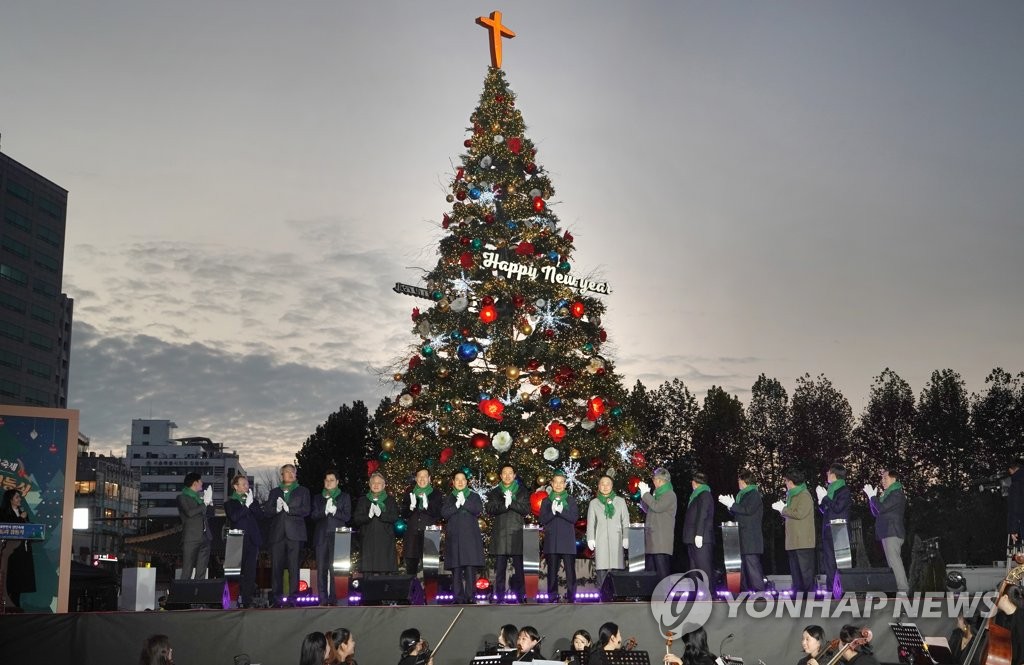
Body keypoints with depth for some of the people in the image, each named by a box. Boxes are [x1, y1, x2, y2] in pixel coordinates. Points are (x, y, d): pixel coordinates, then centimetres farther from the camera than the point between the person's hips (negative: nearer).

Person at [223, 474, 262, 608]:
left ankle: (247, 600, -2)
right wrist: (246, 505, -12)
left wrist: (252, 503, -5)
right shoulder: (229, 502, 7)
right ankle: (238, 600, -4)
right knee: (238, 573, -7)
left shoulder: (252, 500, 19)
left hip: (252, 540, 3)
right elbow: (234, 517, -11)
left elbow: (260, 516, 6)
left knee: (250, 572, -3)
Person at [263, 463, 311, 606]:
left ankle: (293, 597, -5)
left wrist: (289, 509, -11)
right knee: (276, 566, -2)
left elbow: (306, 511, 1)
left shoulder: (303, 491, 14)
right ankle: (277, 598, 2)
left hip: (294, 534, -2)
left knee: (294, 566, -7)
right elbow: (266, 511, 10)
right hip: (277, 534, 2)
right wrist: (276, 509, -11)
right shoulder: (274, 492, 19)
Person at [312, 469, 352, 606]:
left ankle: (334, 598, -10)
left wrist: (334, 511, -9)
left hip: (337, 536, -3)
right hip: (321, 536, 3)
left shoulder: (344, 497, 12)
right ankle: (322, 599, -1)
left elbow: (347, 516, 5)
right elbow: (313, 515, 9)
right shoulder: (318, 498, 20)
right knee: (321, 568, -2)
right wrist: (325, 511, -8)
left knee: (335, 568, -11)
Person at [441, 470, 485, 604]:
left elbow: (478, 510, -2)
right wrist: (457, 504, -10)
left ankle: (469, 596, -7)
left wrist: (464, 502, -10)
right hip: (454, 537, 1)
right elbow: (444, 514, 1)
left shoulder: (474, 496, 16)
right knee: (456, 569, -4)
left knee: (471, 567, -9)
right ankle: (458, 597, -2)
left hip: (471, 536, -1)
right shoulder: (448, 498, 17)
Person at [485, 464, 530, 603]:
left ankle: (520, 597, 2)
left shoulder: (523, 492, 12)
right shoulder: (494, 492, 14)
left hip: (517, 534, -1)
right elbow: (490, 509, -1)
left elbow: (526, 510, 0)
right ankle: (500, 598, 3)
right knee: (500, 568, 0)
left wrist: (511, 502, -13)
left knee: (519, 568, -2)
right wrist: (504, 504, -17)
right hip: (500, 534, 1)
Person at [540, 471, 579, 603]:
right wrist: (552, 512, -15)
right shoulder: (546, 501, 10)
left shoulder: (570, 500, 9)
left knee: (570, 570, -4)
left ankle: (571, 597, 0)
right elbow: (542, 520, 2)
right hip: (551, 541, 1)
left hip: (568, 541, -1)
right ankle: (552, 598, 6)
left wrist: (561, 510, -15)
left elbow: (575, 517, -2)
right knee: (552, 570, 1)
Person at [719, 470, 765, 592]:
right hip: (743, 537, 9)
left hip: (751, 536, -9)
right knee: (744, 563, 10)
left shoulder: (754, 494, -6)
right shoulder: (742, 495, 19)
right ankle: (744, 589, 14)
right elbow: (737, 514, 22)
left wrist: (732, 504, -14)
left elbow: (748, 510, -19)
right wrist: (730, 505, 7)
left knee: (752, 563, -13)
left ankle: (759, 589, -13)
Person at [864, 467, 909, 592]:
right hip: (887, 533, 10)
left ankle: (903, 589, -17)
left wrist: (872, 496, -5)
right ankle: (903, 588, 8)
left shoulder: (897, 494, -7)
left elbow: (881, 508, -17)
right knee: (894, 563, 8)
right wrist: (872, 497, 10)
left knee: (894, 562, -15)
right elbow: (876, 512, 22)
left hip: (892, 533, -10)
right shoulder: (887, 494, 22)